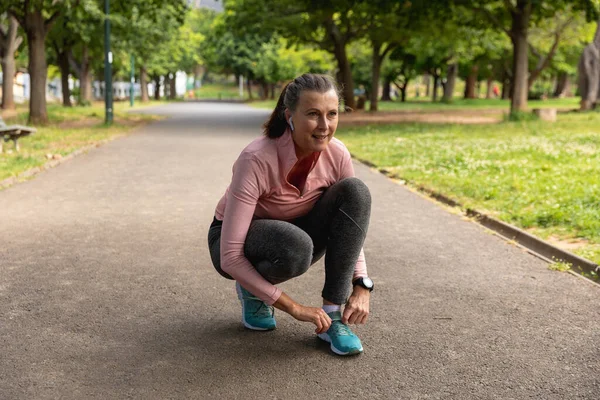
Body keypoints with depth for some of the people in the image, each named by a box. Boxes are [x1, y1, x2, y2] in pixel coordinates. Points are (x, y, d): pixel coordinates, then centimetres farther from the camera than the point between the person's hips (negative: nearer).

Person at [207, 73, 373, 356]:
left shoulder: (337, 155, -18)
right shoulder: (256, 160, -33)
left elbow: (350, 222, -4)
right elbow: (230, 256, -32)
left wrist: (362, 287, -20)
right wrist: (294, 308, -31)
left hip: (292, 235, 5)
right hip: (237, 242, -4)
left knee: (355, 191, -22)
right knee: (295, 245, -40)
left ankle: (333, 313, -17)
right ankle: (252, 290, -3)